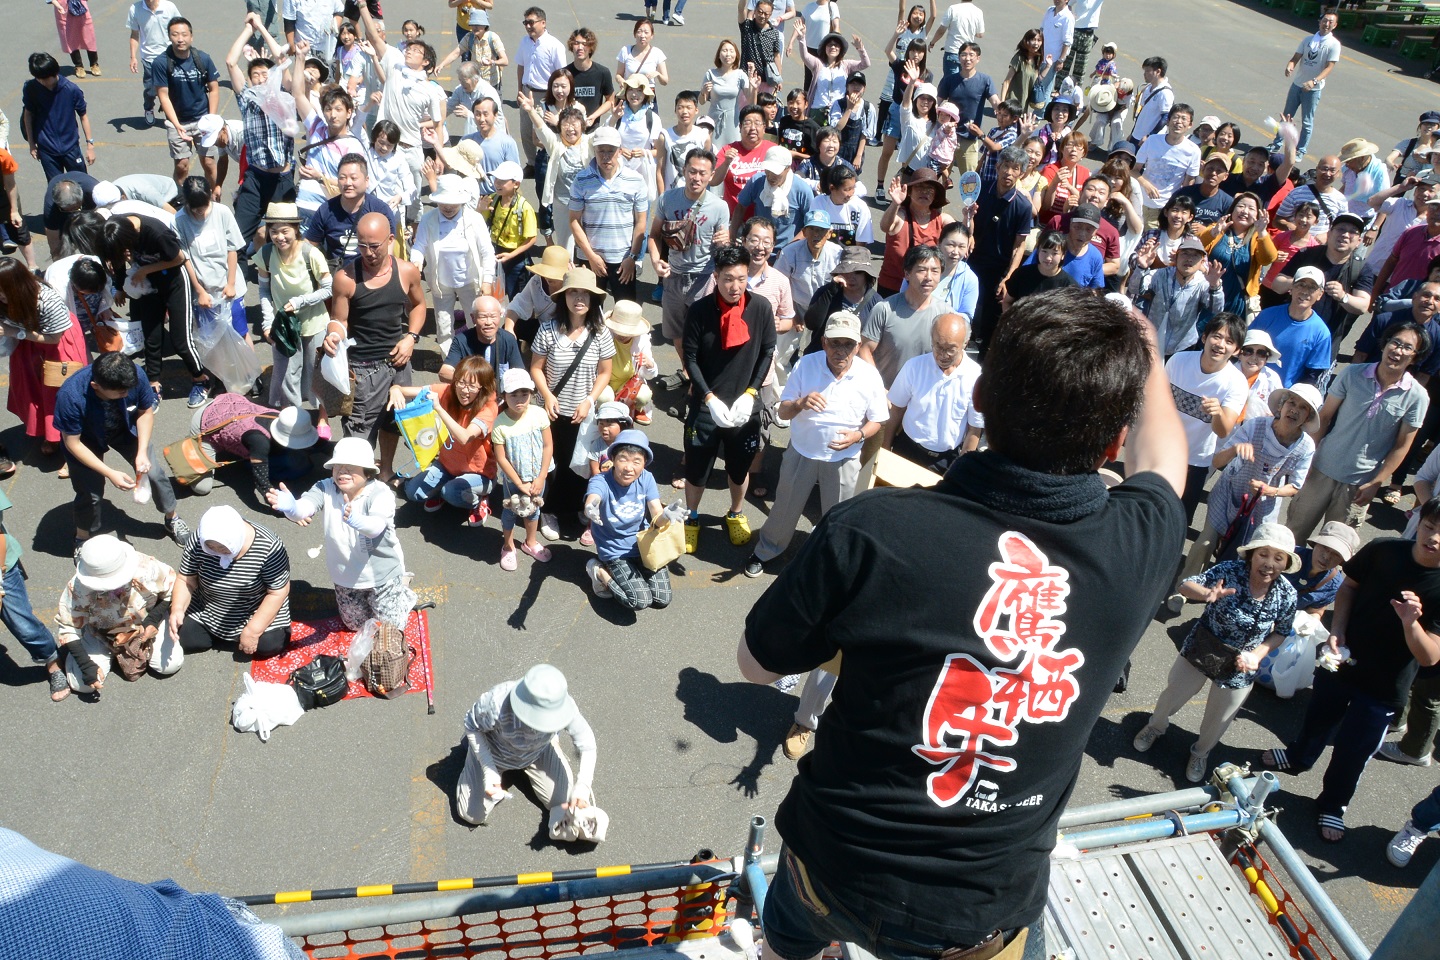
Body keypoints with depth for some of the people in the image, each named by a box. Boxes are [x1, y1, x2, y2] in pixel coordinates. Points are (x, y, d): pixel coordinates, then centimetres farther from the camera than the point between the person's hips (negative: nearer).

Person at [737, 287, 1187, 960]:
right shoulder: (1140, 543, -18)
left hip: (837, 871, -1)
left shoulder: (867, 531, -28)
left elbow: (756, 665, -9)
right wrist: (1143, 356, 26)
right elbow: (1161, 452, 8)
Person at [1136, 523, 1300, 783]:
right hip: (1200, 649, -1)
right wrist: (1207, 593, -58)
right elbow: (1185, 585, -36)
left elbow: (1282, 632, -3)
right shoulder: (1229, 571, -27)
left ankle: (1201, 753, 54)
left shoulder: (1286, 594, -20)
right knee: (1173, 695, 22)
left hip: (1239, 666, 1)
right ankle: (1156, 727, 56)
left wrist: (1257, 655, -19)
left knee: (1219, 719, 21)